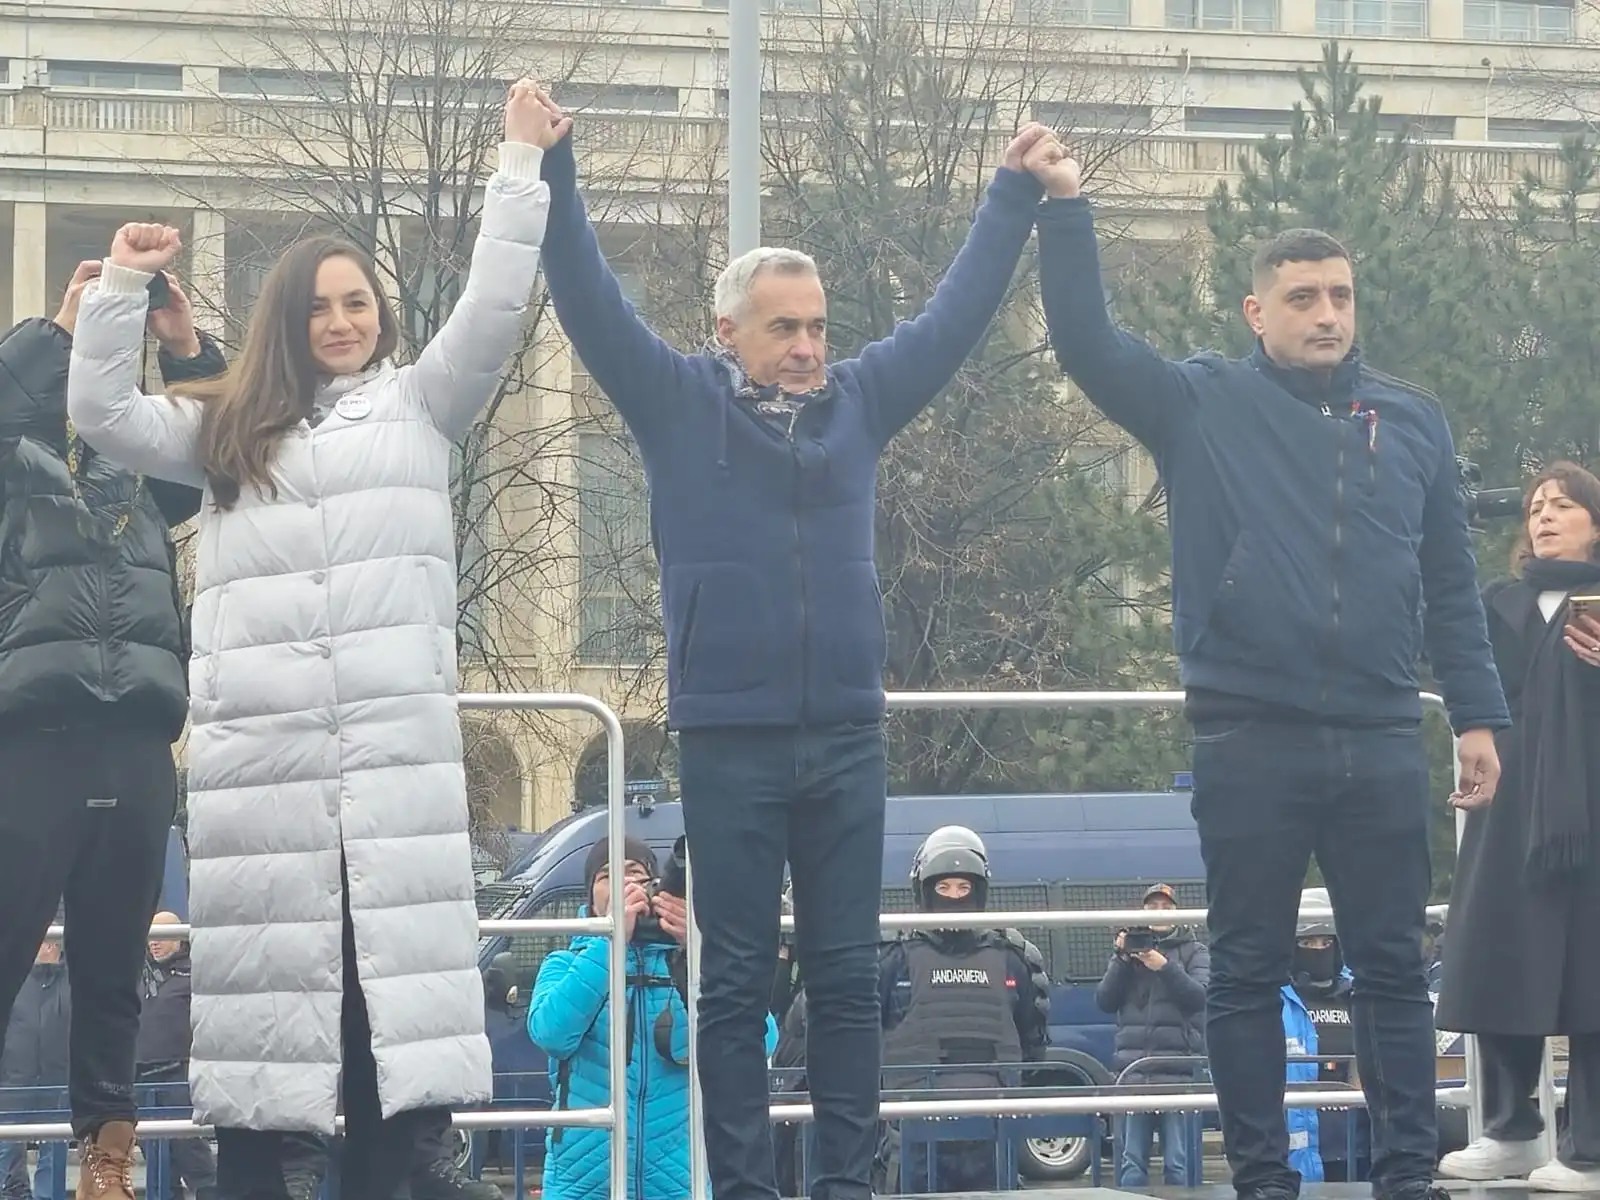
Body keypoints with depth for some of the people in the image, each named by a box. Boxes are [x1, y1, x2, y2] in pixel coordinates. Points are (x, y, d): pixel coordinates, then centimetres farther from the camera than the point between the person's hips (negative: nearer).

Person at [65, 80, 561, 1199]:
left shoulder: (421, 407, 15)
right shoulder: (229, 429, 19)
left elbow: (493, 312, 6)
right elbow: (104, 415, 14)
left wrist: (523, 164, 3)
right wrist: (123, 285, 6)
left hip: (397, 744, -1)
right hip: (261, 749, 1)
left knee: (395, 972, -3)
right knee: (261, 969, 0)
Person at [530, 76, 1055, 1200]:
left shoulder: (859, 401, 10)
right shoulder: (680, 403, 2)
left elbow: (956, 314, 17)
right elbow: (591, 299, -5)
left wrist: (1015, 193, 17)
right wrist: (552, 175, -13)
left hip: (847, 737, 3)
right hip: (730, 739, -3)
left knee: (847, 978, 6)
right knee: (736, 983, 2)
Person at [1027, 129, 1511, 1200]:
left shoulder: (1413, 421, 9)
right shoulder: (1204, 407, 2)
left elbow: (1451, 584, 12)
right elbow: (1085, 343, -8)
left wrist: (1477, 717, 8)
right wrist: (1067, 208, -15)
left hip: (1382, 741, 2)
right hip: (1250, 740, -2)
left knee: (1394, 966, 5)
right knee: (1250, 970, 4)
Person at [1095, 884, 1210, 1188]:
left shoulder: (1194, 951, 12)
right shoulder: (1128, 948, 18)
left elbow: (1199, 997, -3)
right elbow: (1105, 1001, 9)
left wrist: (1166, 968, -15)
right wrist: (1121, 960, -3)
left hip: (1177, 1068, -2)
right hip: (1133, 1068, 2)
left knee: (1177, 1163, -4)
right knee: (1132, 1163, -2)